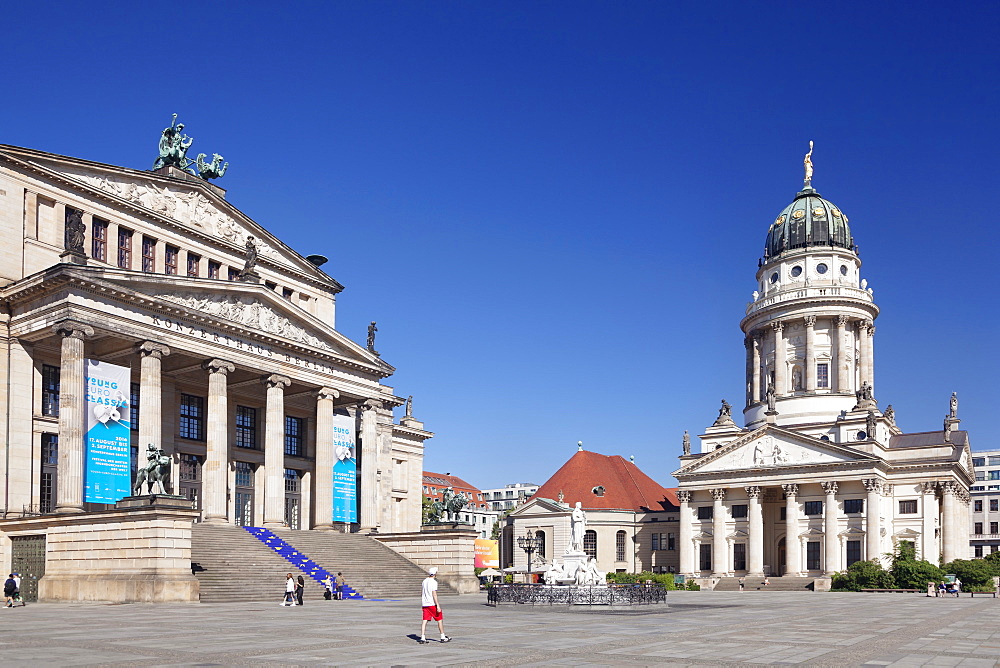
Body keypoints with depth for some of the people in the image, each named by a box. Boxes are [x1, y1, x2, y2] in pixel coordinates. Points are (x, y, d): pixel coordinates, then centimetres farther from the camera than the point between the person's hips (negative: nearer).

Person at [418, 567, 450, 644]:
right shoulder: (433, 582, -12)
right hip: (432, 604, -7)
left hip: (424, 604, 7)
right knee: (440, 619, 6)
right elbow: (434, 595, -19)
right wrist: (438, 606, -20)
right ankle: (443, 637, 10)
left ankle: (422, 638, -4)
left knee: (425, 620, 3)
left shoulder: (424, 581, 12)